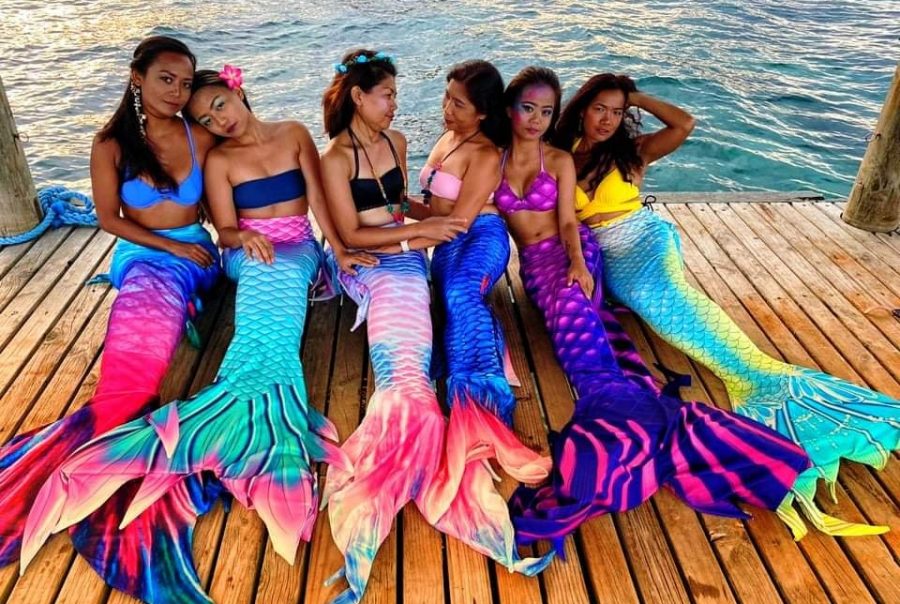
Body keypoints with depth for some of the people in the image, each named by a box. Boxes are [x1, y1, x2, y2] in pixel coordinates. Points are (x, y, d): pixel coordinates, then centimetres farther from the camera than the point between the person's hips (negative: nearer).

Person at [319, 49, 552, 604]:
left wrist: (433, 219, 7)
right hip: (366, 265, -7)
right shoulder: (335, 158, -2)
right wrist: (420, 230, -10)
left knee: (402, 377, -18)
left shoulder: (396, 140, 18)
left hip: (404, 259, 8)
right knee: (408, 377, -30)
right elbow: (351, 235, -7)